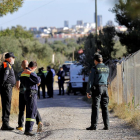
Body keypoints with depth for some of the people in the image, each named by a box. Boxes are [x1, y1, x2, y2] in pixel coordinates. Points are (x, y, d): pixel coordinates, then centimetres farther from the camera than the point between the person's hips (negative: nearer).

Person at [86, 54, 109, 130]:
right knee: (105, 107, 7)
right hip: (105, 88, 5)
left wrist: (88, 92, -7)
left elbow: (90, 81, -10)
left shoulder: (94, 69, -8)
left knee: (95, 107, -5)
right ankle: (106, 125, 3)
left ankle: (93, 125, -7)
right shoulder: (107, 68, 9)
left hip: (97, 88, -5)